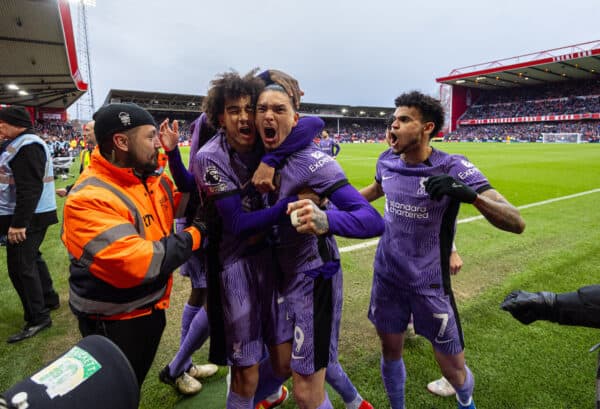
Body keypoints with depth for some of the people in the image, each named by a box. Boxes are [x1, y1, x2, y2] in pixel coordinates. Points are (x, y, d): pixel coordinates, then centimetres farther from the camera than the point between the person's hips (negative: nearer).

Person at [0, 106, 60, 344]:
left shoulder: (27, 146, -17)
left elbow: (29, 189, -25)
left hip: (28, 217, -11)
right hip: (31, 215, 11)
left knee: (20, 265, -5)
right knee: (30, 258, 20)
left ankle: (38, 317, 5)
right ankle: (49, 300, 35)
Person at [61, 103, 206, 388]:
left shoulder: (152, 175, -4)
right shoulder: (89, 200, -28)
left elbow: (176, 205, 15)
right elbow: (136, 264, -36)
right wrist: (194, 236, -25)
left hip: (152, 306, 7)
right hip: (113, 322, -7)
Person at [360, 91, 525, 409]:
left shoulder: (453, 168, -18)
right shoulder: (386, 161, -4)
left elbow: (516, 223, -25)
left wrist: (470, 194, -42)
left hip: (429, 285, -3)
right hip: (386, 276, 4)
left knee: (453, 370, 10)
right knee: (390, 352, 17)